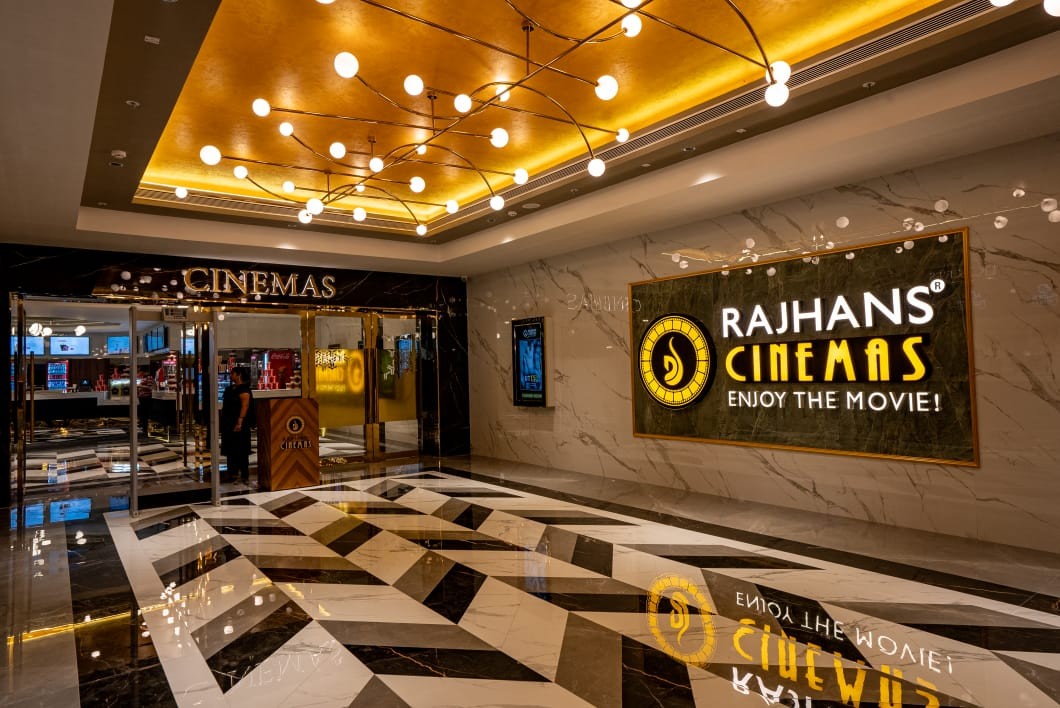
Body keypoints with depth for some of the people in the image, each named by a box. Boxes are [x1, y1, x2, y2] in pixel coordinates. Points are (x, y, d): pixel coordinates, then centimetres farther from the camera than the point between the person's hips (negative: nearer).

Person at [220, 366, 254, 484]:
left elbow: (245, 406, -20)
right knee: (231, 450, 13)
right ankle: (233, 474, 21)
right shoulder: (230, 388, 15)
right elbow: (226, 405, 21)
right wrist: (223, 421, 18)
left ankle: (244, 476, 2)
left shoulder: (243, 389, -13)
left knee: (241, 451, -4)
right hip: (228, 423, 9)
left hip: (238, 424, -9)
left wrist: (240, 422, -26)